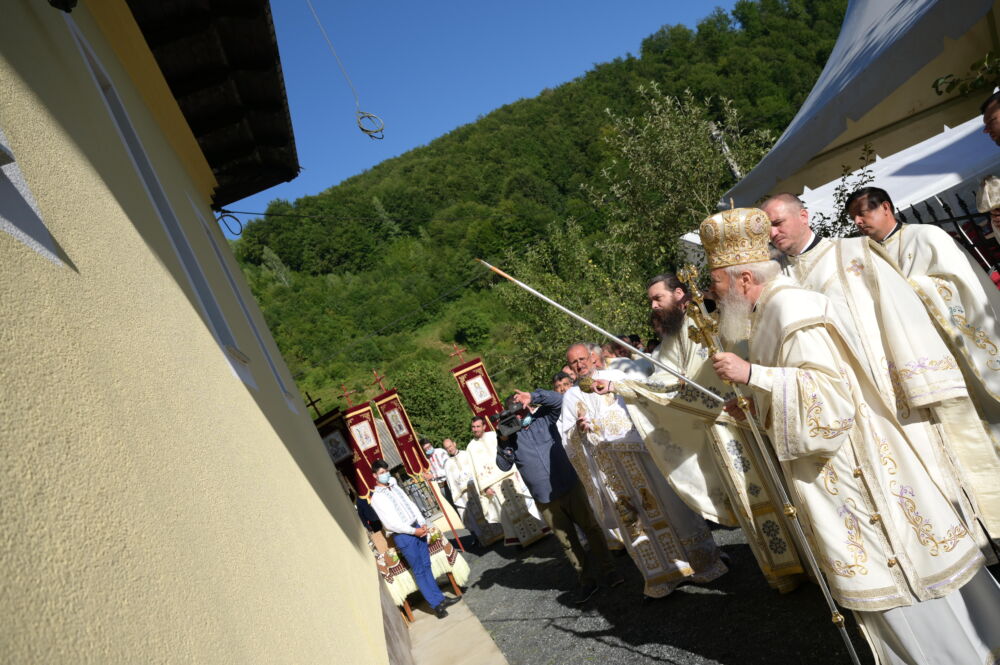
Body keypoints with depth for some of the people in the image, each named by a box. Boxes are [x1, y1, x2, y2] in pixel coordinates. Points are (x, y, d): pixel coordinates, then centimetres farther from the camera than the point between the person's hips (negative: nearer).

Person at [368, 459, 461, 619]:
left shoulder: (395, 487, 13)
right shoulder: (376, 498, -9)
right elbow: (390, 523, -16)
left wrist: (423, 523, -3)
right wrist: (414, 531, -16)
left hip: (417, 528, 6)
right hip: (403, 536, -6)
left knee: (426, 566, 12)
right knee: (419, 572, 1)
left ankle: (440, 598, 21)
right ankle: (436, 604, 8)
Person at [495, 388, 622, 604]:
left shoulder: (543, 418, 2)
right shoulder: (509, 434, 1)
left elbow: (558, 399, -11)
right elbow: (504, 465, -6)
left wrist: (533, 396, -21)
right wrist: (503, 441, -21)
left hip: (571, 487, 0)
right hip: (546, 500, 0)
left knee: (592, 529, 5)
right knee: (567, 542, 8)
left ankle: (608, 570, 20)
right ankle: (586, 580, 21)